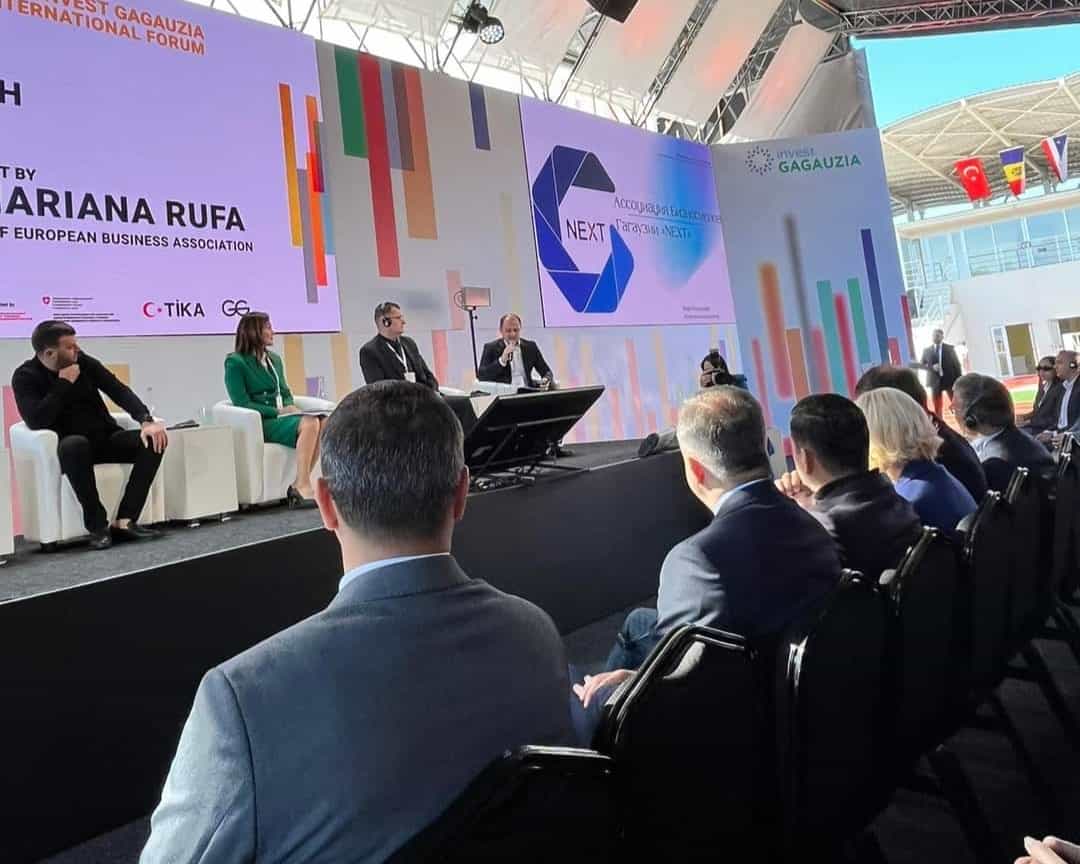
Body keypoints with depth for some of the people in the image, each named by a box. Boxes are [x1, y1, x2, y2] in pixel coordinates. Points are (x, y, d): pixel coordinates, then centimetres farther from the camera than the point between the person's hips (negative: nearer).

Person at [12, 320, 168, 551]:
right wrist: (64, 384, -18)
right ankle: (97, 526, -30)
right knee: (75, 444, -40)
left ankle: (124, 521, -26)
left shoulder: (83, 362, 2)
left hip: (104, 437, 4)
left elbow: (119, 390, -4)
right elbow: (36, 421, -21)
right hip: (69, 447, -4)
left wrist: (146, 420, -20)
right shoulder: (25, 377, -6)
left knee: (154, 441, -20)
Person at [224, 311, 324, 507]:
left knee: (324, 422, -25)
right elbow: (242, 404, -8)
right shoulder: (235, 363, 1)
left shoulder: (274, 359, 22)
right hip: (260, 423, -6)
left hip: (281, 417, 6)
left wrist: (289, 407, 0)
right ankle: (302, 488, -33)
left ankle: (299, 485, -24)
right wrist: (278, 411, -15)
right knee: (309, 423, -33)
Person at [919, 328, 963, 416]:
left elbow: (957, 364, 3)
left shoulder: (950, 348, 3)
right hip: (935, 381, 1)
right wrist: (932, 367, -14)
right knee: (937, 407, 4)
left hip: (950, 380, -1)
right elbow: (922, 365, 7)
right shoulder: (927, 350, 7)